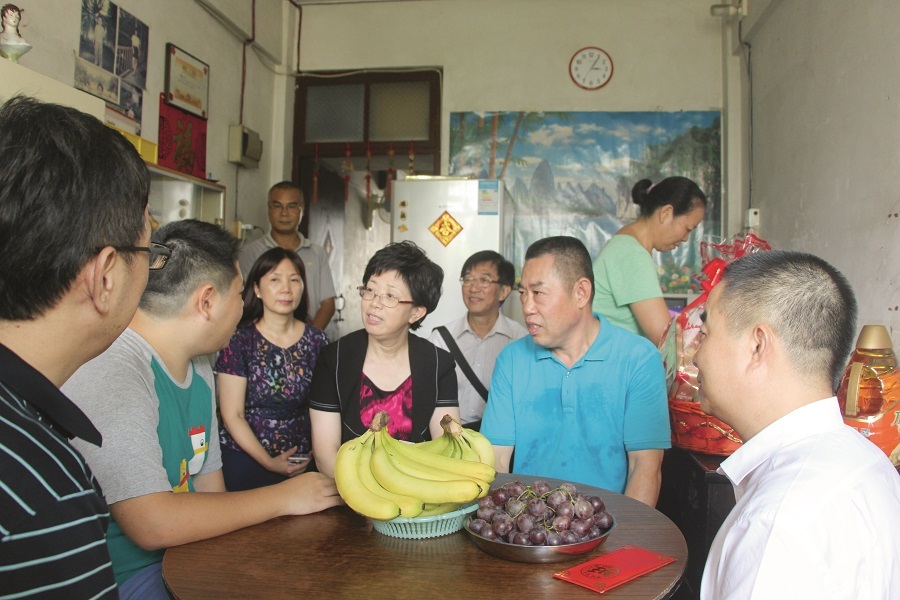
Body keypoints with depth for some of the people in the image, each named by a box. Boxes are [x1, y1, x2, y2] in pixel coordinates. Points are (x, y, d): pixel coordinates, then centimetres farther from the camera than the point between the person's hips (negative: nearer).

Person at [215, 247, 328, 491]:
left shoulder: (316, 341, 0)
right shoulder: (238, 340, -8)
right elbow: (232, 416, -8)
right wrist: (269, 462, -12)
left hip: (302, 462, 2)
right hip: (244, 460, -2)